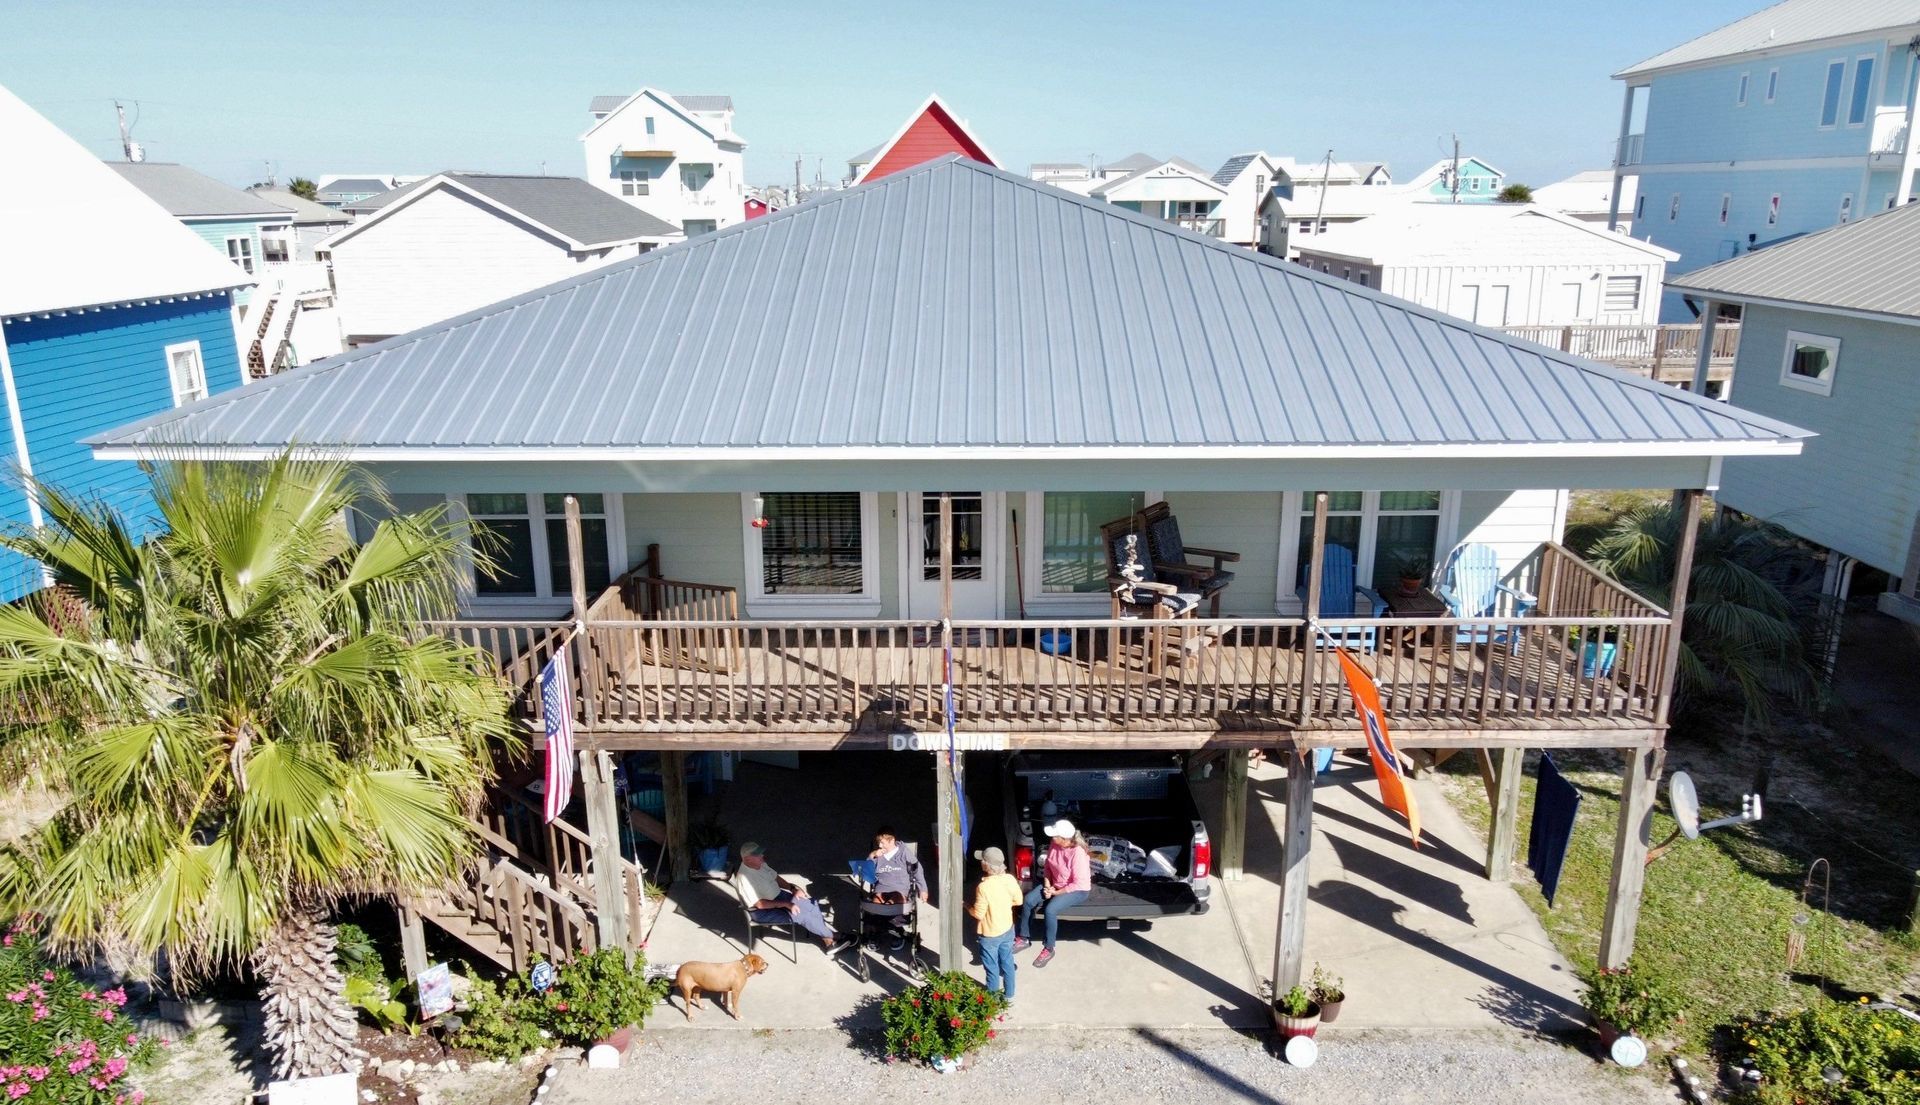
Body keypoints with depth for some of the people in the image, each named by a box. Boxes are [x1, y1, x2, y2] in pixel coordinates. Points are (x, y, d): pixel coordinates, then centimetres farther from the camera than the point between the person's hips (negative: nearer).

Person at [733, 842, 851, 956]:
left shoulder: (760, 864, -3)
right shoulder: (744, 878, -28)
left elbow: (776, 878, 12)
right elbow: (760, 904, -27)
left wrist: (793, 888, -2)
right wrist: (786, 904, -26)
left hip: (777, 896, 8)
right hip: (764, 911, -8)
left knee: (811, 904, -7)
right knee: (802, 915, -21)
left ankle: (828, 941, -3)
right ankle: (834, 937, -3)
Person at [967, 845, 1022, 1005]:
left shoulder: (984, 887, -30)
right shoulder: (1010, 879, -12)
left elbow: (979, 914, -23)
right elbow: (1018, 900, 3)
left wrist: (967, 906, -5)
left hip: (990, 935, -6)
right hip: (1007, 929, 6)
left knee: (992, 968, 13)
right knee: (1007, 964, 22)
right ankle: (1008, 996, 37)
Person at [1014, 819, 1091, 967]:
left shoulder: (1078, 854, -31)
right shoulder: (1055, 846, -10)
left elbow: (1078, 884, -25)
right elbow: (1048, 867, 6)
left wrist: (1056, 892, -19)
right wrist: (1047, 886, -9)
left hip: (1077, 890, -7)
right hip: (1055, 884, 7)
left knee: (1050, 910, -29)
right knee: (1028, 900, -10)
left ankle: (1049, 949, -9)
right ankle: (1024, 939, 7)